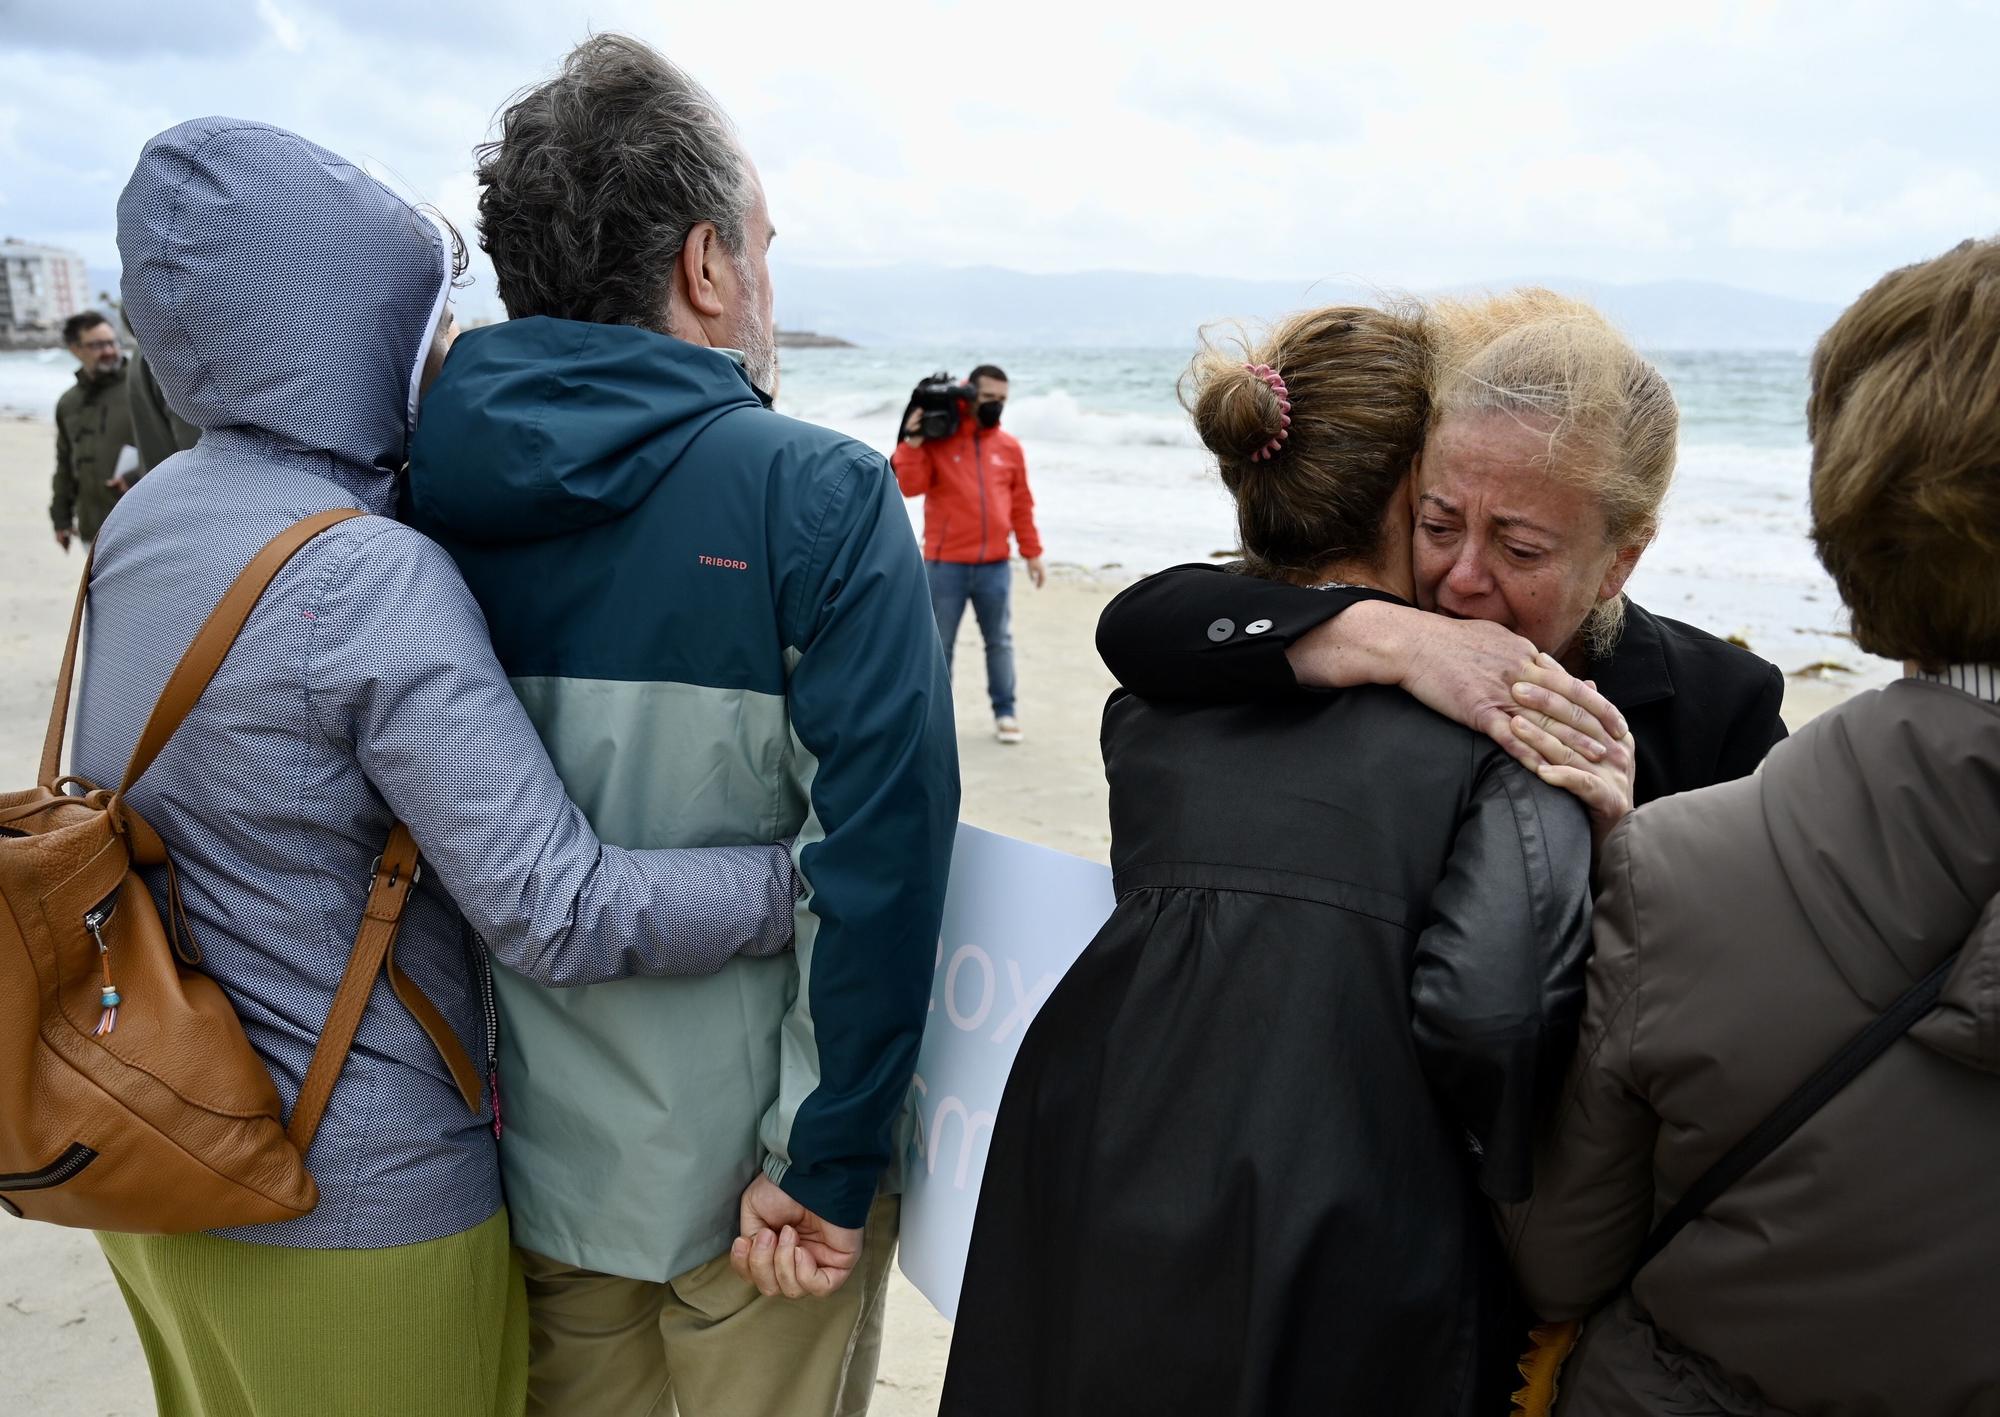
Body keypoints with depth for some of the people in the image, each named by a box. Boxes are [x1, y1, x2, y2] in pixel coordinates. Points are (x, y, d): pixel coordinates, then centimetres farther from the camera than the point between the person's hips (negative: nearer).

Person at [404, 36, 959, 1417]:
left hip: (532, 1151, 4)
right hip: (741, 1170, -4)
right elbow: (882, 852, -23)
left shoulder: (418, 490, -4)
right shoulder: (821, 498, -18)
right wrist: (828, 1165, -13)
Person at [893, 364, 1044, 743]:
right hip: (945, 565, -2)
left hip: (995, 566, 3)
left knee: (1000, 642, 9)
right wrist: (912, 441, -21)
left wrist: (1031, 551, 13)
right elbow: (910, 486, -12)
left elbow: (1021, 503, 13)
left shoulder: (1009, 446, 7)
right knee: (939, 644, 5)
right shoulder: (938, 437, -2)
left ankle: (1005, 712, 21)